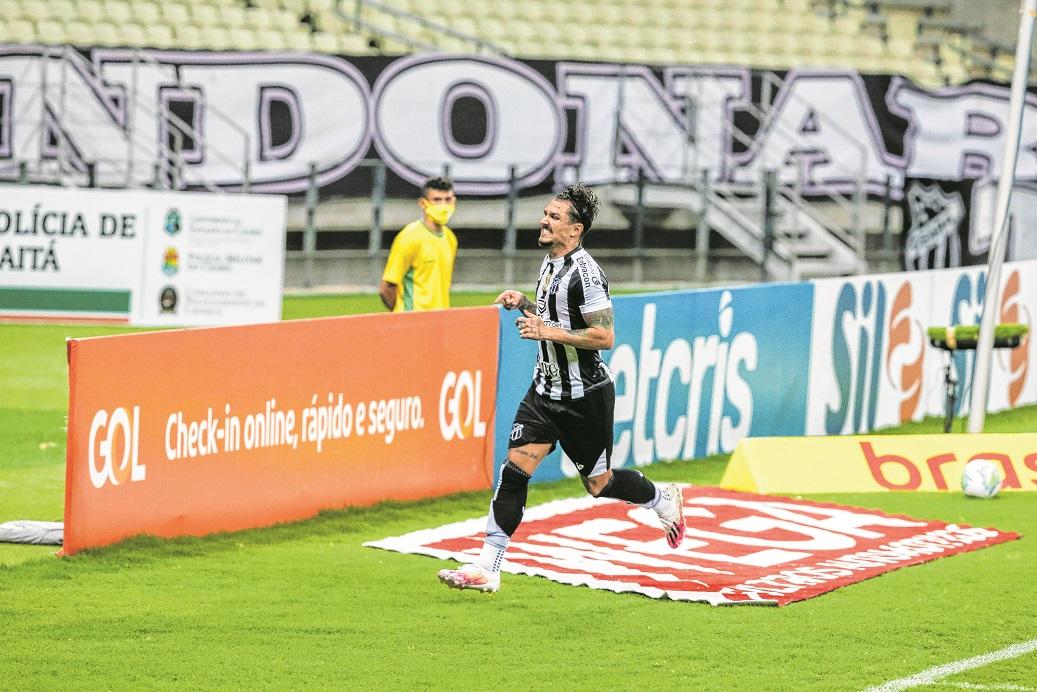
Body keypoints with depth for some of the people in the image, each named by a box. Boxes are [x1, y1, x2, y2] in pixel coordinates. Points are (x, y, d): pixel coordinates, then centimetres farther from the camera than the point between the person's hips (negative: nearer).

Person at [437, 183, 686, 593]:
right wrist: (524, 303, 8)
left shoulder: (585, 273, -21)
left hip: (585, 397, -7)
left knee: (598, 483, 9)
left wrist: (549, 332, -27)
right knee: (514, 470, -6)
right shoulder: (550, 263, 7)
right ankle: (487, 569, -7)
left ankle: (664, 499, 39)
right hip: (546, 389, 7)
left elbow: (604, 336, -24)